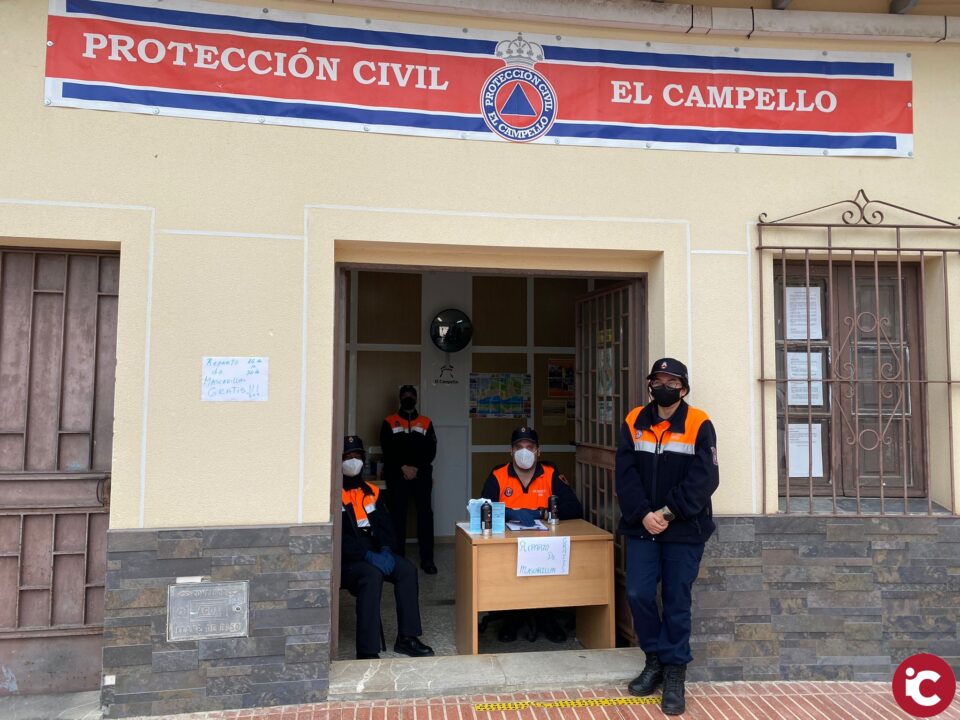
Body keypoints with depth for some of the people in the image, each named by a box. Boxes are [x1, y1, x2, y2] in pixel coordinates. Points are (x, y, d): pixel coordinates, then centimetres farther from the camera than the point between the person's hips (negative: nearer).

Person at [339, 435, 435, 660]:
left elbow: (385, 525, 13)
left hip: (375, 554, 6)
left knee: (407, 569, -17)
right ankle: (367, 652, -31)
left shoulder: (371, 492, 15)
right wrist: (367, 555, -25)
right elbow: (337, 537, -16)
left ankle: (407, 638, -7)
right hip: (346, 560, -6)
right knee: (372, 575, -34)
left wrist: (386, 550, -8)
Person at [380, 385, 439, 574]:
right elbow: (387, 450, 0)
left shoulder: (426, 423, 12)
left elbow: (431, 450, 5)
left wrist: (416, 467, -8)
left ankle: (427, 559, -1)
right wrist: (403, 467, -11)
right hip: (397, 474, 0)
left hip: (422, 473, 1)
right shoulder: (389, 422, 9)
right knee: (398, 514, 0)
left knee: (425, 513, -5)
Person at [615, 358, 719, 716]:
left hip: (684, 530, -2)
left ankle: (675, 672, 19)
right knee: (638, 595, 1)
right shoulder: (633, 422, 4)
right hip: (641, 528, 3)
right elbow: (625, 474, -2)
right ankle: (656, 659, 23)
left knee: (677, 602, 4)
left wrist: (669, 513, -16)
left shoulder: (699, 425, -4)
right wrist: (643, 514, -14)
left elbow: (704, 478, -11)